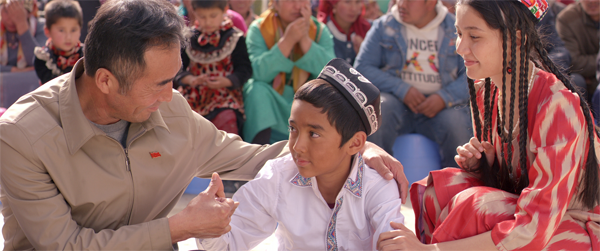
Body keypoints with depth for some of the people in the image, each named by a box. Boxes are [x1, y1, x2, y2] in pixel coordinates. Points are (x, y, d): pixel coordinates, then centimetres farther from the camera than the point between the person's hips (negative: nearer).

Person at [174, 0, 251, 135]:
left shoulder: (234, 37, 3)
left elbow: (244, 69, -1)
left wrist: (226, 81, -19)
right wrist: (191, 80, -16)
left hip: (224, 93, -2)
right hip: (192, 95, 2)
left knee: (226, 118, -32)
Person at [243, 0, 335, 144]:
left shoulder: (319, 30, -3)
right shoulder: (259, 29, -8)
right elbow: (259, 72, -25)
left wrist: (305, 39, -23)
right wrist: (288, 40, -30)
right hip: (267, 103, -1)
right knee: (257, 89, -30)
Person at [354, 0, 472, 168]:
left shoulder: (455, 29, 5)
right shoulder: (383, 26, 7)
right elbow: (362, 68, 0)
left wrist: (444, 97, -19)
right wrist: (402, 89, -13)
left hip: (440, 106, 0)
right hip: (396, 101, 1)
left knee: (457, 126, -31)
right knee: (377, 110, -32)